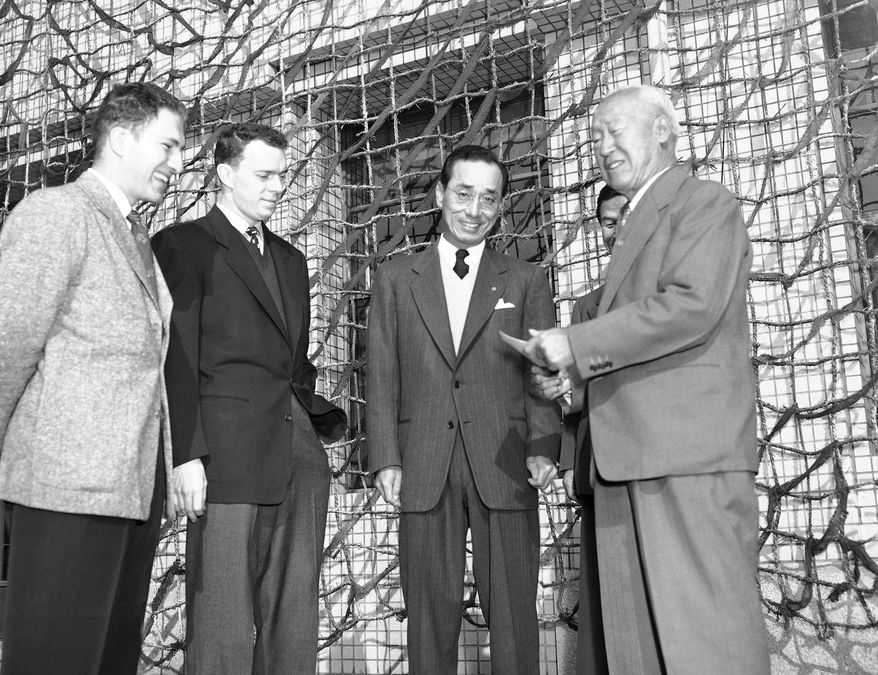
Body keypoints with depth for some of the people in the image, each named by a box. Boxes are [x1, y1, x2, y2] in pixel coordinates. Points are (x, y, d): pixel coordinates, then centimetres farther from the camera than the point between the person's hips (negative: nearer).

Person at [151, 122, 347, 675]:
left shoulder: (291, 259, 24)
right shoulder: (184, 245, 4)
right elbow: (178, 358, -5)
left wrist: (313, 412, 9)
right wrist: (187, 455, -12)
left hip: (301, 460, 6)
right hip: (228, 455, -6)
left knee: (295, 627, 7)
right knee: (222, 625, -3)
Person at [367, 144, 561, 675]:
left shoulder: (527, 281, 12)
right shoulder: (396, 278, 13)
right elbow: (383, 375, 8)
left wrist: (544, 447, -9)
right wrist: (386, 458, -1)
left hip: (504, 466, 0)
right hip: (424, 470, 1)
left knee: (514, 614, 3)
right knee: (430, 615, 5)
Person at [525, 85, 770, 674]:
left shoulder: (706, 203, 1)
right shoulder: (634, 223, 27)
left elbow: (691, 306, -15)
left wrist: (577, 344, -13)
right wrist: (577, 373, 11)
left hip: (690, 451, -8)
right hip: (626, 454, 8)